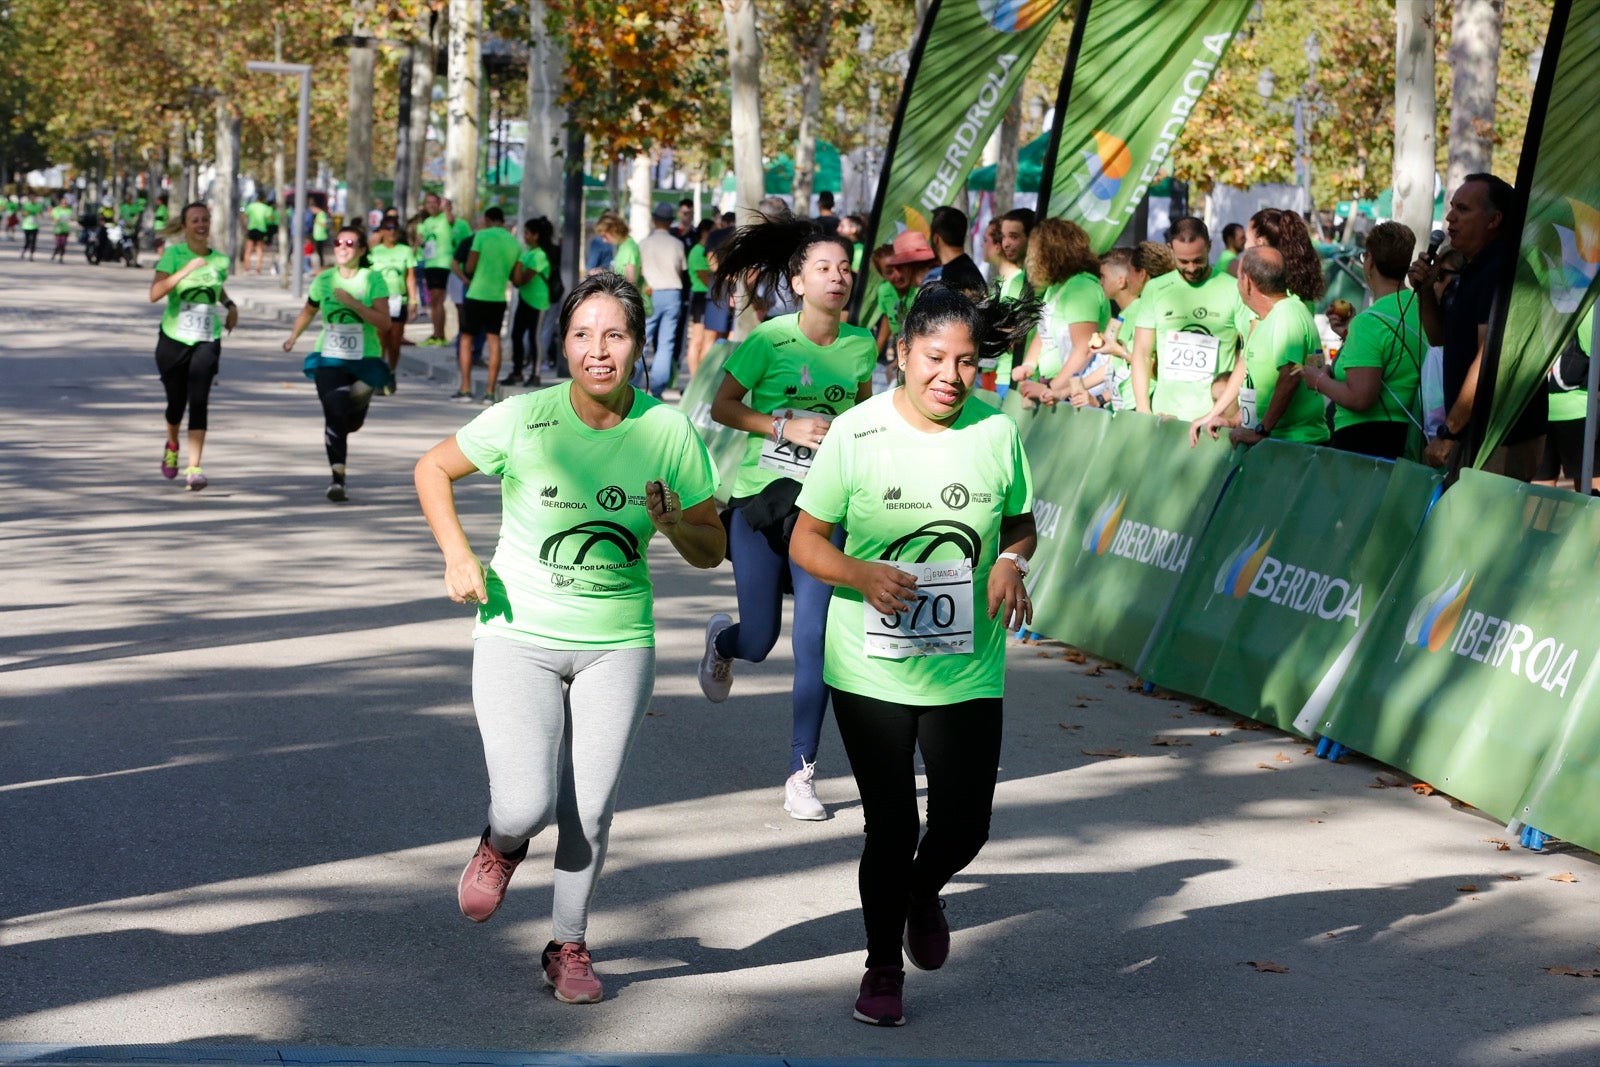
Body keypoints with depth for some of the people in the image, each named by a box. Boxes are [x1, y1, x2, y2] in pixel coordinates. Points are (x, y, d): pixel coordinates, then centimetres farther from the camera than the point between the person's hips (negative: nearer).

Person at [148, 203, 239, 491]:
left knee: (199, 401, -15)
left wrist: (230, 305, 11)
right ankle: (172, 445, 44)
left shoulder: (219, 260, 4)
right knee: (176, 401, 10)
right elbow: (155, 293, -23)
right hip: (174, 339, -1)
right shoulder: (174, 254, -8)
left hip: (207, 341, 1)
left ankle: (194, 468, -17)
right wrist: (186, 270, -30)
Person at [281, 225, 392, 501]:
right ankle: (338, 478, -15)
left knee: (353, 422, 7)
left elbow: (384, 323, -14)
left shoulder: (373, 279, -5)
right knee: (334, 414, -15)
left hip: (365, 360, 0)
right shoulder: (324, 280, 3)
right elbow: (309, 311, 22)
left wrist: (354, 303, -23)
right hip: (329, 358, 0)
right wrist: (293, 336, 10)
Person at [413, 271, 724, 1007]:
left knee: (589, 814, 4)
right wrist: (458, 556, -8)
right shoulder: (524, 420, -13)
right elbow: (432, 469, 3)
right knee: (527, 806, -13)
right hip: (518, 636, -2)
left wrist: (673, 523, -21)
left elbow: (711, 552, 0)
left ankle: (568, 946, 29)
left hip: (618, 646, 2)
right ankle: (502, 844, 26)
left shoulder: (669, 432, -8)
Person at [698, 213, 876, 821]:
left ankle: (801, 775, 5)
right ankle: (721, 639, 46)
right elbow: (722, 407, -5)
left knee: (815, 640, -6)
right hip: (760, 497, -2)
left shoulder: (862, 346, 1)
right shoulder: (770, 339, -10)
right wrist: (786, 426, -16)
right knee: (758, 642, 6)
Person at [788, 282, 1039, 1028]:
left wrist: (1012, 562, -11)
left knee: (964, 824, 3)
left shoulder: (997, 434, -3)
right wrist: (861, 575, -22)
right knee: (890, 827, 3)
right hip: (871, 670, -2)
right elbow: (806, 542, -3)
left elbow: (1020, 525, 12)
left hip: (968, 673, 2)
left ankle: (923, 893, 40)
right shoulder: (856, 433, -8)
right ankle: (883, 967, 27)